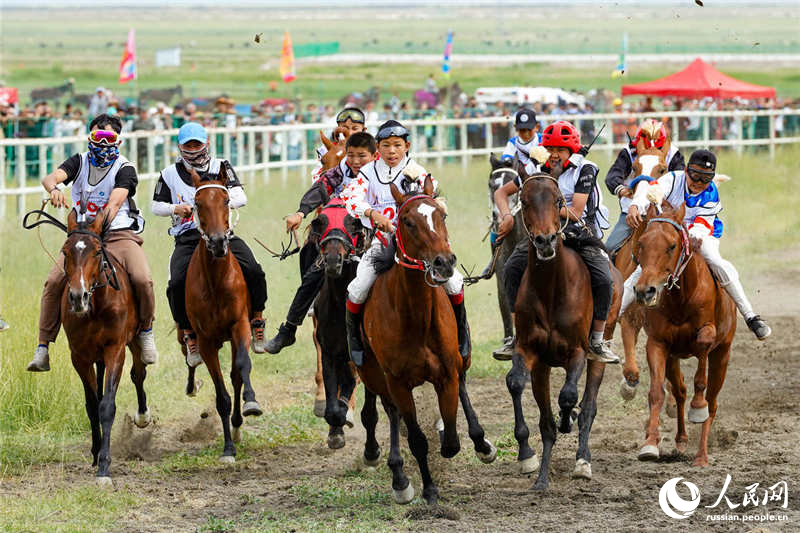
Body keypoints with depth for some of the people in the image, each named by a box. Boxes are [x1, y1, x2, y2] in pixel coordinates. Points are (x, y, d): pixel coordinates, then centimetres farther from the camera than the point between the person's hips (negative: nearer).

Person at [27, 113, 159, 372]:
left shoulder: (124, 169, -3)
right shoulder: (80, 162, 8)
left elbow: (115, 203, -18)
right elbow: (51, 177, -10)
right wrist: (54, 189, -36)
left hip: (119, 233, -2)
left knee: (142, 280, -26)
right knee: (53, 282, -17)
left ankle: (145, 330, 3)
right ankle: (43, 348, -9)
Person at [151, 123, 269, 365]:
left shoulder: (221, 167, 9)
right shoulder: (170, 174, 13)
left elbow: (240, 198, -2)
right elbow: (156, 206, 18)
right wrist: (175, 209, -3)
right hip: (187, 239, 0)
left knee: (253, 272, -23)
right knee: (177, 284, -25)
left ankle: (257, 320, 0)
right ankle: (189, 334, -6)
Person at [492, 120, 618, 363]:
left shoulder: (584, 170, -6)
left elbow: (575, 214, -13)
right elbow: (502, 192, 14)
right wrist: (507, 216, -5)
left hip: (581, 233, -3)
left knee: (604, 280, -24)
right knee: (513, 268, -20)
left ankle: (597, 342, -6)